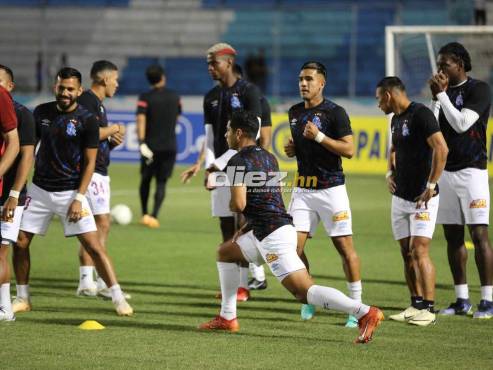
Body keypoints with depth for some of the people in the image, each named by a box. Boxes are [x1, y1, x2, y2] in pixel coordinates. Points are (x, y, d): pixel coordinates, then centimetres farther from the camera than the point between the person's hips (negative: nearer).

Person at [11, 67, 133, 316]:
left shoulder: (87, 120, -8)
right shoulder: (42, 112, 4)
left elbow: (89, 163, -7)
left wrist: (79, 198, -14)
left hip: (70, 191, -4)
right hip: (40, 189, 4)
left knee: (93, 246, -11)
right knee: (20, 242, 1)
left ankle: (118, 298, -6)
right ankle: (22, 298, 17)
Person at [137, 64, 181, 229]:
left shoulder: (145, 98, -5)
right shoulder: (175, 97, 5)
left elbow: (141, 120, -18)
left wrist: (142, 142, -23)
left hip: (151, 146, -1)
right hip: (170, 146, 1)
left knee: (146, 180, 17)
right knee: (161, 182, 1)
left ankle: (144, 214, 19)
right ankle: (154, 216, -14)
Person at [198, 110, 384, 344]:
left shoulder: (238, 162, -9)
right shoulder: (268, 157, 19)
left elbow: (239, 204, -18)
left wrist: (231, 205, 6)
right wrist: (247, 228, 23)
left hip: (272, 235, -10)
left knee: (305, 292, -15)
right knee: (225, 252, 25)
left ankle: (365, 312, -25)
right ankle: (227, 318, 24)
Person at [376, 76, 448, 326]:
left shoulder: (420, 114, -14)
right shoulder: (396, 119, 14)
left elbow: (441, 149, -22)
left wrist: (431, 186, -21)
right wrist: (390, 173, 13)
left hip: (422, 197, -9)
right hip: (400, 197, 9)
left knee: (420, 251, -13)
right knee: (407, 254, 8)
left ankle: (428, 309, -11)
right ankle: (416, 305, 14)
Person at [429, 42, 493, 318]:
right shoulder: (444, 91, 14)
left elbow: (461, 124, -17)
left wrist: (442, 94, -12)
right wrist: (436, 97, -2)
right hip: (445, 171, 7)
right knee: (452, 236, 7)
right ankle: (462, 300, 12)